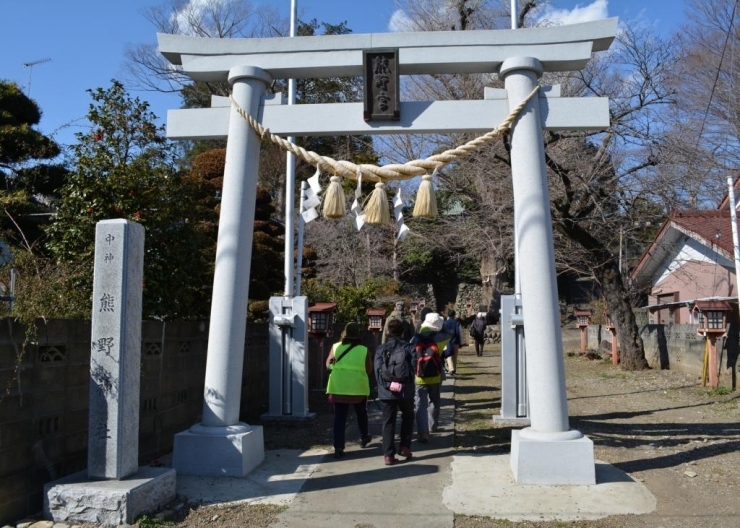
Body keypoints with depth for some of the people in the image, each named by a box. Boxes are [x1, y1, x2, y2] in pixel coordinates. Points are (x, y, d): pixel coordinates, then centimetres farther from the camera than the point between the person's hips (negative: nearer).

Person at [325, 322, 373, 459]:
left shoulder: (336, 347, -1)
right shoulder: (364, 350, -4)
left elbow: (328, 364, 6)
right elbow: (369, 369, 1)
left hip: (338, 387, 0)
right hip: (359, 387, 0)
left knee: (339, 417, 3)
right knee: (361, 413, 23)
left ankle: (338, 448, -3)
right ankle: (364, 438, 39)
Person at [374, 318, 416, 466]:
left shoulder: (381, 349, 2)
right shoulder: (409, 347, 2)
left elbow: (378, 370, -8)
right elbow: (413, 367, -9)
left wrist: (388, 384, -11)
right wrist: (404, 384, -5)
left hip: (386, 391, 0)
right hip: (406, 390, 0)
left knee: (388, 422, 7)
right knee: (407, 418, 22)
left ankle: (388, 455, 5)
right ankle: (404, 447, 16)